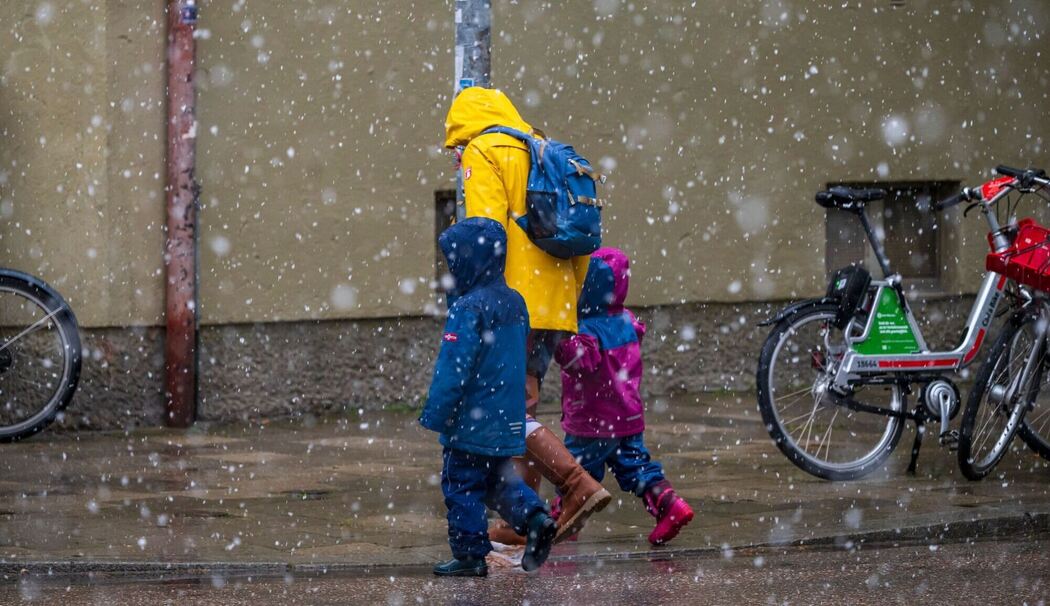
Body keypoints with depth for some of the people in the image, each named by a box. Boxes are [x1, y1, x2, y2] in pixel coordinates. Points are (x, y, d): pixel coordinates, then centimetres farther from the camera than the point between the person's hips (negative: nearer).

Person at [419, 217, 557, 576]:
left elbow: (453, 369, -20)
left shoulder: (469, 309, -18)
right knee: (498, 480, 20)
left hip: (472, 422, -8)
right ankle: (535, 518, 0)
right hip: (508, 421, 8)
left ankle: (470, 556, 6)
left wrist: (434, 417, -14)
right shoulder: (514, 303, 9)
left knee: (462, 486, 2)